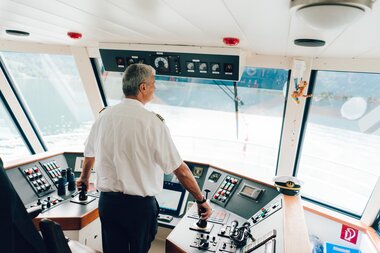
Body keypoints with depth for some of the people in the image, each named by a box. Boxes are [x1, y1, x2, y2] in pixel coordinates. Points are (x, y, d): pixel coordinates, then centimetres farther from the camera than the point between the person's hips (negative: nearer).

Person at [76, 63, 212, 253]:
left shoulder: (104, 116, -1)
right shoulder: (152, 121, -17)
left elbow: (89, 154, 15)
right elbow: (180, 169, -15)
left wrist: (84, 178, 35)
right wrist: (201, 200, -2)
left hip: (108, 201, 5)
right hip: (141, 204, -4)